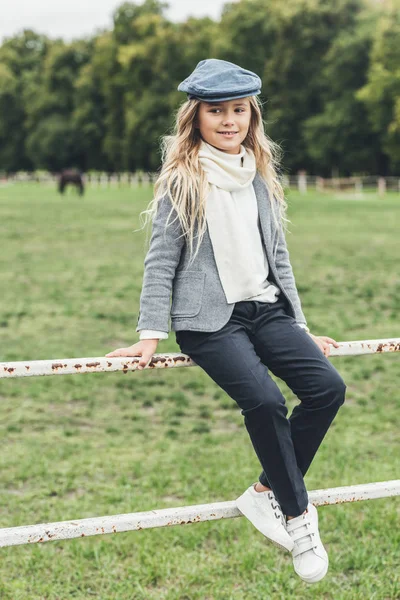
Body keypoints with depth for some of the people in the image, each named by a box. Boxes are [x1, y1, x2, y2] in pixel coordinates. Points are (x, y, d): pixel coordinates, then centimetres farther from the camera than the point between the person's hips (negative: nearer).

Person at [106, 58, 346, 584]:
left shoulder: (260, 175, 15)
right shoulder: (182, 180, 0)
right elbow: (161, 260, -2)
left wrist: (301, 328, 18)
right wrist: (151, 333, -9)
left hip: (266, 310, 6)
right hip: (209, 319, -5)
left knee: (327, 387, -16)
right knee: (265, 401, -27)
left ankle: (267, 492, 0)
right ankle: (298, 518, -8)